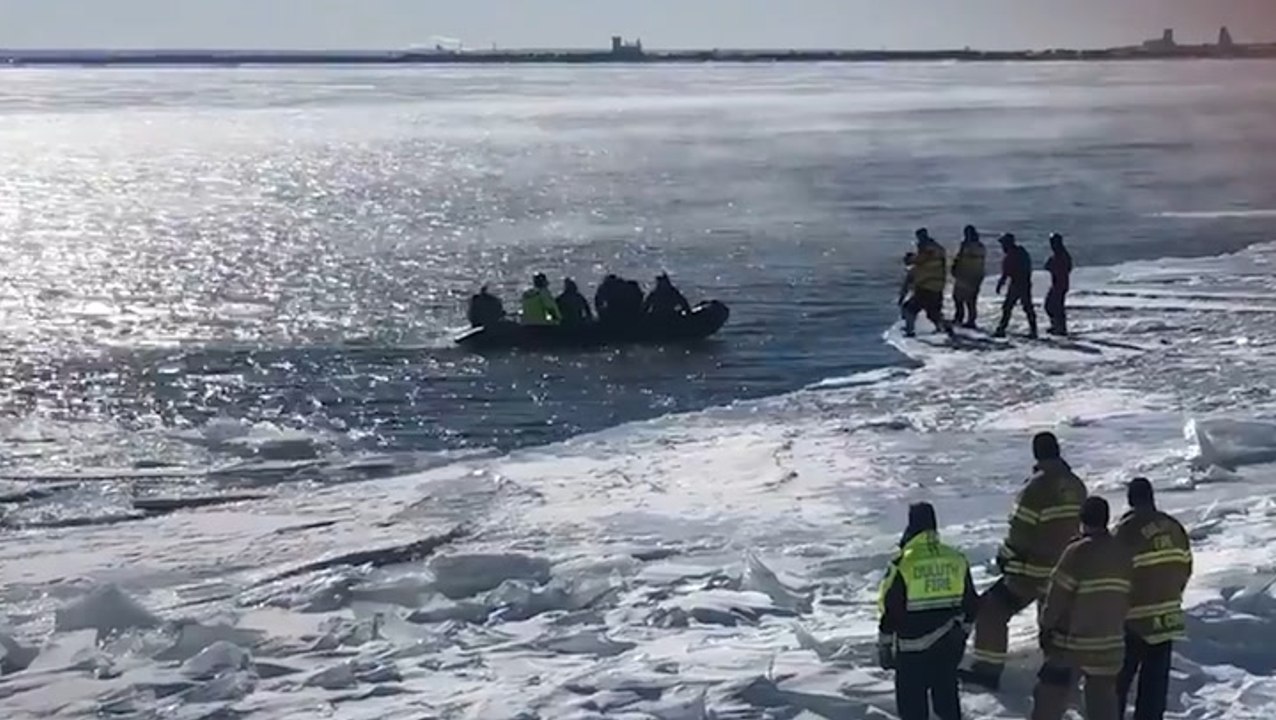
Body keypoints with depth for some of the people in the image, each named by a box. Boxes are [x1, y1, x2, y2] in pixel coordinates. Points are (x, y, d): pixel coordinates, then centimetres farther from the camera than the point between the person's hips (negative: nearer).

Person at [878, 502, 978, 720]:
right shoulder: (957, 561, 1)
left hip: (912, 650, -4)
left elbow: (890, 610, -10)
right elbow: (970, 605, 10)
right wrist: (961, 632, 23)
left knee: (912, 702, 4)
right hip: (950, 646, 5)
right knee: (947, 694, 17)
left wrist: (884, 645, 0)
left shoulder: (902, 565, -13)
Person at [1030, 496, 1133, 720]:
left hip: (1071, 645, -5)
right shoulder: (1123, 554, 2)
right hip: (1109, 647, 5)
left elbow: (1057, 597, -12)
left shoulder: (1078, 552, -16)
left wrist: (1045, 625, 1)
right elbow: (1126, 597, 10)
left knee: (1049, 701, 6)